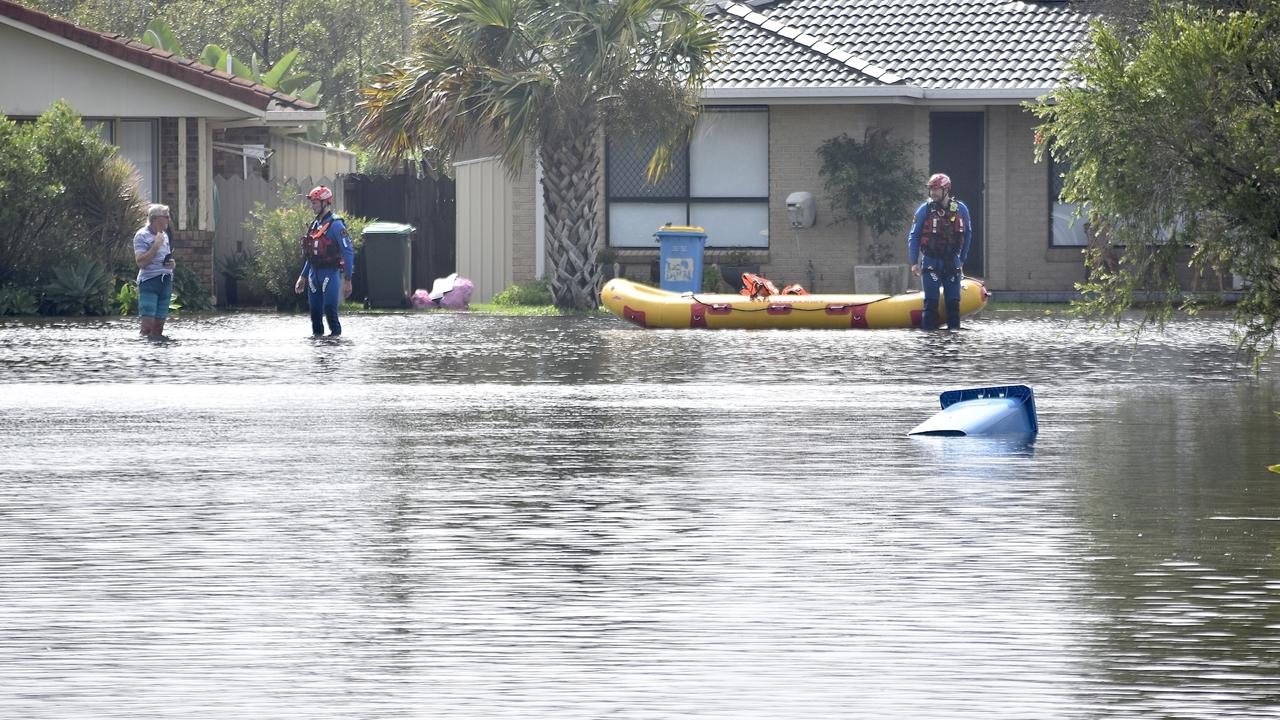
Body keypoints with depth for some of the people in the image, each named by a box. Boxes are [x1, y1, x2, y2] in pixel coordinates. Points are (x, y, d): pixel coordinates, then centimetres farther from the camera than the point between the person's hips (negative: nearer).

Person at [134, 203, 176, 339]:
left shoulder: (164, 235, 17)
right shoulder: (142, 235, -5)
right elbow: (141, 262, -15)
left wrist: (172, 263, 6)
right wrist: (156, 245, -16)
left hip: (166, 281, 7)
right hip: (149, 281, -7)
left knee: (158, 327, 6)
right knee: (147, 326, -15)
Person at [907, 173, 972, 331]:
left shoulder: (961, 209, 2)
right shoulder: (925, 209, -4)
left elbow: (968, 234, 14)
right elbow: (913, 236, 1)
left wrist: (961, 260, 14)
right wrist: (914, 263, -4)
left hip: (952, 262, 2)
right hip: (931, 262, -2)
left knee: (953, 301, 3)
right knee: (931, 301, -7)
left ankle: (954, 328, 11)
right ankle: (928, 330, -4)